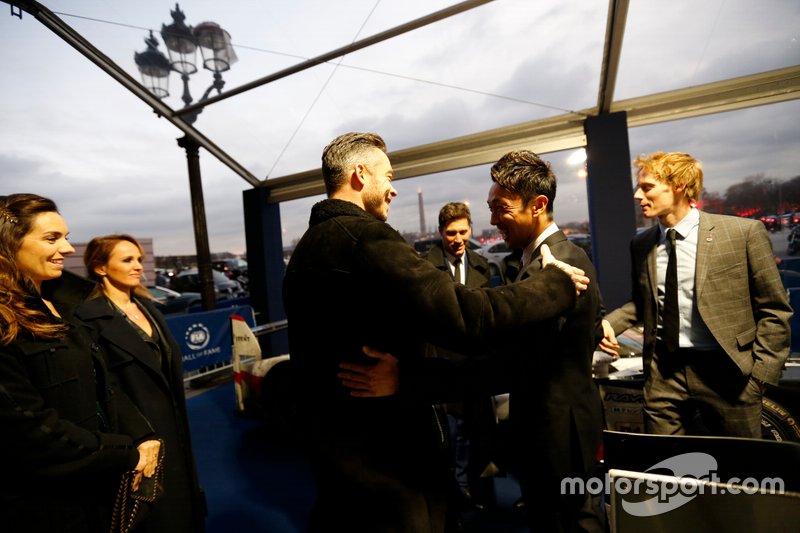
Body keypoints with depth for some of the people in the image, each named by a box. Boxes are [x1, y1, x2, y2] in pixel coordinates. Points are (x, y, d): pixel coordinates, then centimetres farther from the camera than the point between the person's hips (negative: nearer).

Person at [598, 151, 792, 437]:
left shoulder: (744, 232, -7)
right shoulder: (641, 244, 4)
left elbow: (774, 310, -2)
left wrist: (760, 374, -6)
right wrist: (610, 323, -2)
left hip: (726, 371, -2)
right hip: (664, 372, 3)